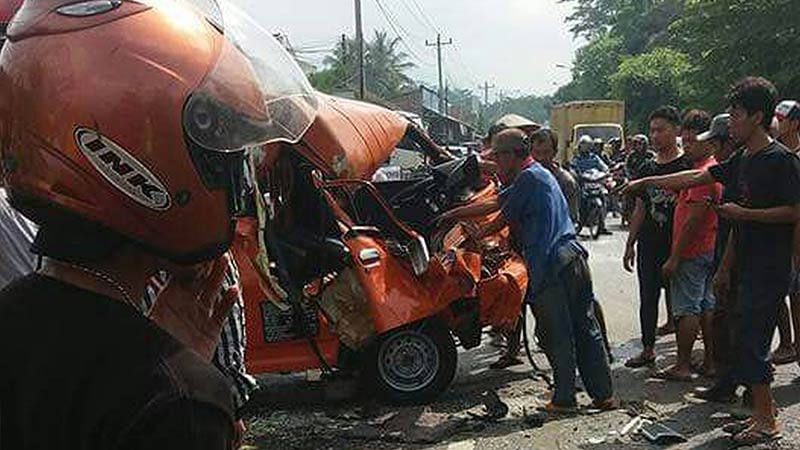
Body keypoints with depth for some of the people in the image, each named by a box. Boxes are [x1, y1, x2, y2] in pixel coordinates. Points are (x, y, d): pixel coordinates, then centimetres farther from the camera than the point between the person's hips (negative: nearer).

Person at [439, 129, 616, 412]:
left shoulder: (528, 178, -9)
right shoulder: (540, 174, 22)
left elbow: (503, 220, -2)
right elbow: (494, 204, 24)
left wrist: (475, 236, 15)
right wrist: (452, 215, 26)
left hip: (551, 267, -9)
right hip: (574, 259, 9)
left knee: (558, 338, 1)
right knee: (586, 330, 12)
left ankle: (564, 399, 11)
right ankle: (604, 395, 17)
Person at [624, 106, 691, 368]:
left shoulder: (687, 166, -5)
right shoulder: (647, 169, 11)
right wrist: (630, 245, 12)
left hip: (677, 246, -5)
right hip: (649, 246, 6)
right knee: (648, 298, 11)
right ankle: (648, 349, 23)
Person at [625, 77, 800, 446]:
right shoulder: (742, 160, 13)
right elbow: (696, 178, 18)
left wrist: (743, 213, -17)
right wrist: (646, 182, 18)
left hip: (770, 270, -9)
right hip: (747, 267, 9)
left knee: (749, 343, -6)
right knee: (746, 342, 12)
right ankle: (762, 413, 22)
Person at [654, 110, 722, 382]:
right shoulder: (713, 169, 14)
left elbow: (693, 220, -22)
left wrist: (674, 258, -19)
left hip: (692, 253, -10)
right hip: (709, 249, 10)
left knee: (686, 309, -4)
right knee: (707, 306, 12)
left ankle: (682, 366, 2)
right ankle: (710, 363, 19)